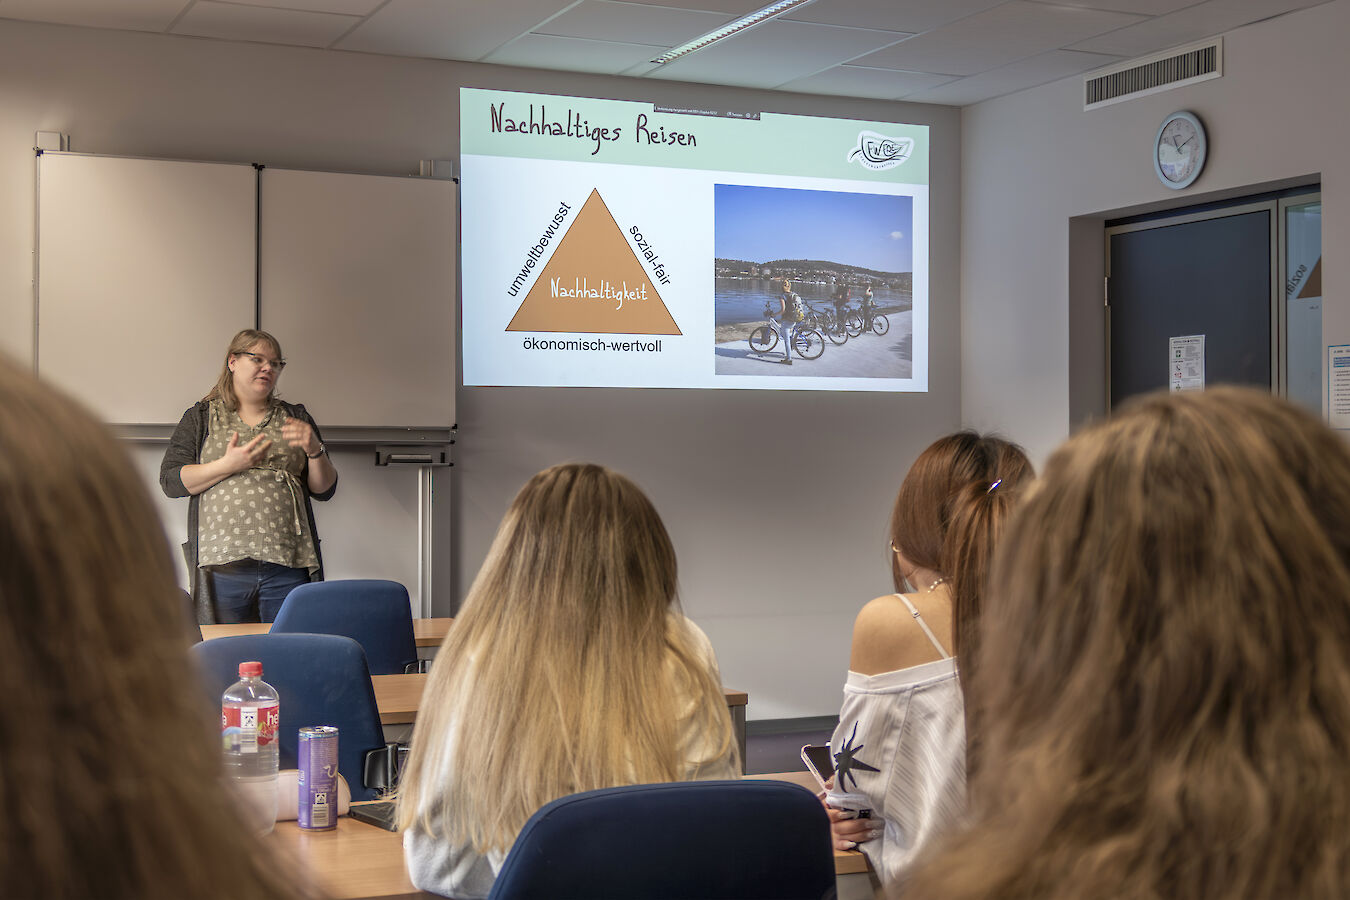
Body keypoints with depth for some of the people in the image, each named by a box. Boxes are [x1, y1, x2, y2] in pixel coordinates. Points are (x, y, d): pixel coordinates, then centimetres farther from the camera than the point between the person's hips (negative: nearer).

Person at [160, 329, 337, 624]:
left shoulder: (295, 418, 17)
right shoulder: (201, 417, 12)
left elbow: (325, 489, 14)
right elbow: (170, 481, 1)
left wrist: (314, 450, -5)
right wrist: (228, 465, -11)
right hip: (223, 564, -1)